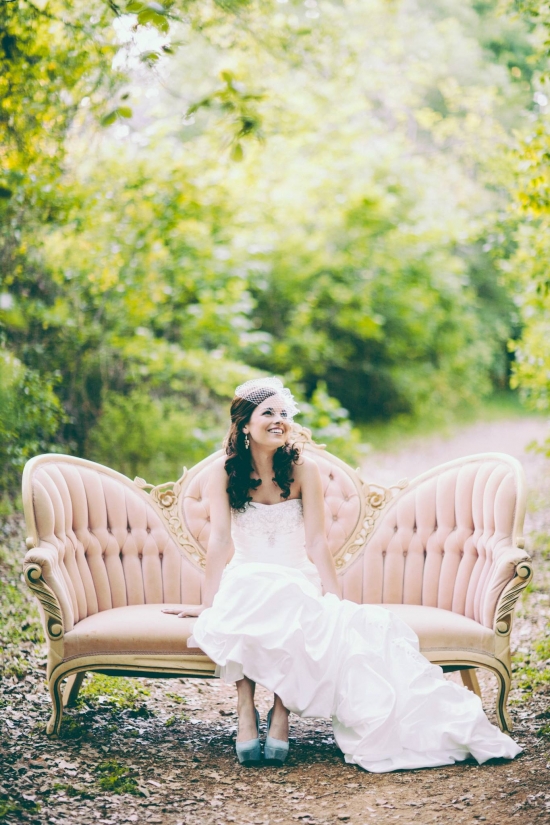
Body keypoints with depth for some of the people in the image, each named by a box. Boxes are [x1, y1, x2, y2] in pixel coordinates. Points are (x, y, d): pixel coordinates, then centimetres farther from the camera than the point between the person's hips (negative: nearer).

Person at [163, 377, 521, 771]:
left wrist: (336, 600, -16)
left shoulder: (303, 468, -4)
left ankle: (282, 712, -27)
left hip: (297, 580, 0)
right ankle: (245, 710, -29)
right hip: (245, 580, 0)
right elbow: (220, 539, -8)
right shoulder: (224, 471, -4)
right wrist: (208, 603, -15)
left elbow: (317, 541, -8)